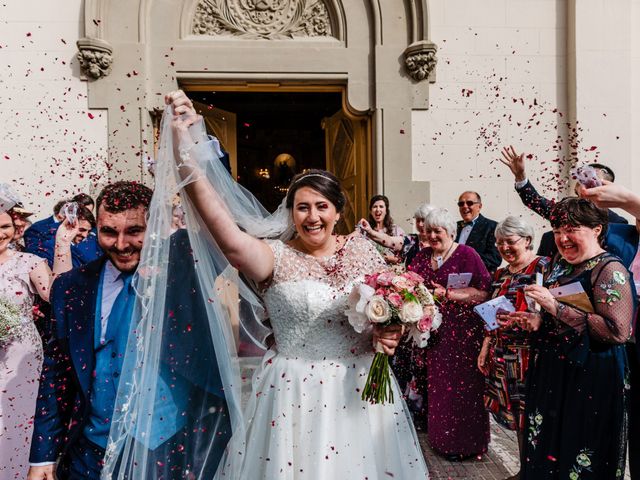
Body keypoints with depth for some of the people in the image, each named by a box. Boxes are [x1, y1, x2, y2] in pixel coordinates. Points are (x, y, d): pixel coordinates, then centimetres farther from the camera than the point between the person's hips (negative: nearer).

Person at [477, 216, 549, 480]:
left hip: (532, 355, -6)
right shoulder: (501, 274, 13)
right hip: (503, 355, 6)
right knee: (514, 413, 12)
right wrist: (485, 349, 14)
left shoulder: (543, 267, -8)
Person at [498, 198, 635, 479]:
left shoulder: (609, 270, -14)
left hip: (590, 380, -7)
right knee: (544, 449, 17)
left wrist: (555, 307, -24)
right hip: (550, 375, 7)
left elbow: (618, 331, -25)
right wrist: (536, 320, -1)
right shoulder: (560, 265, 9)